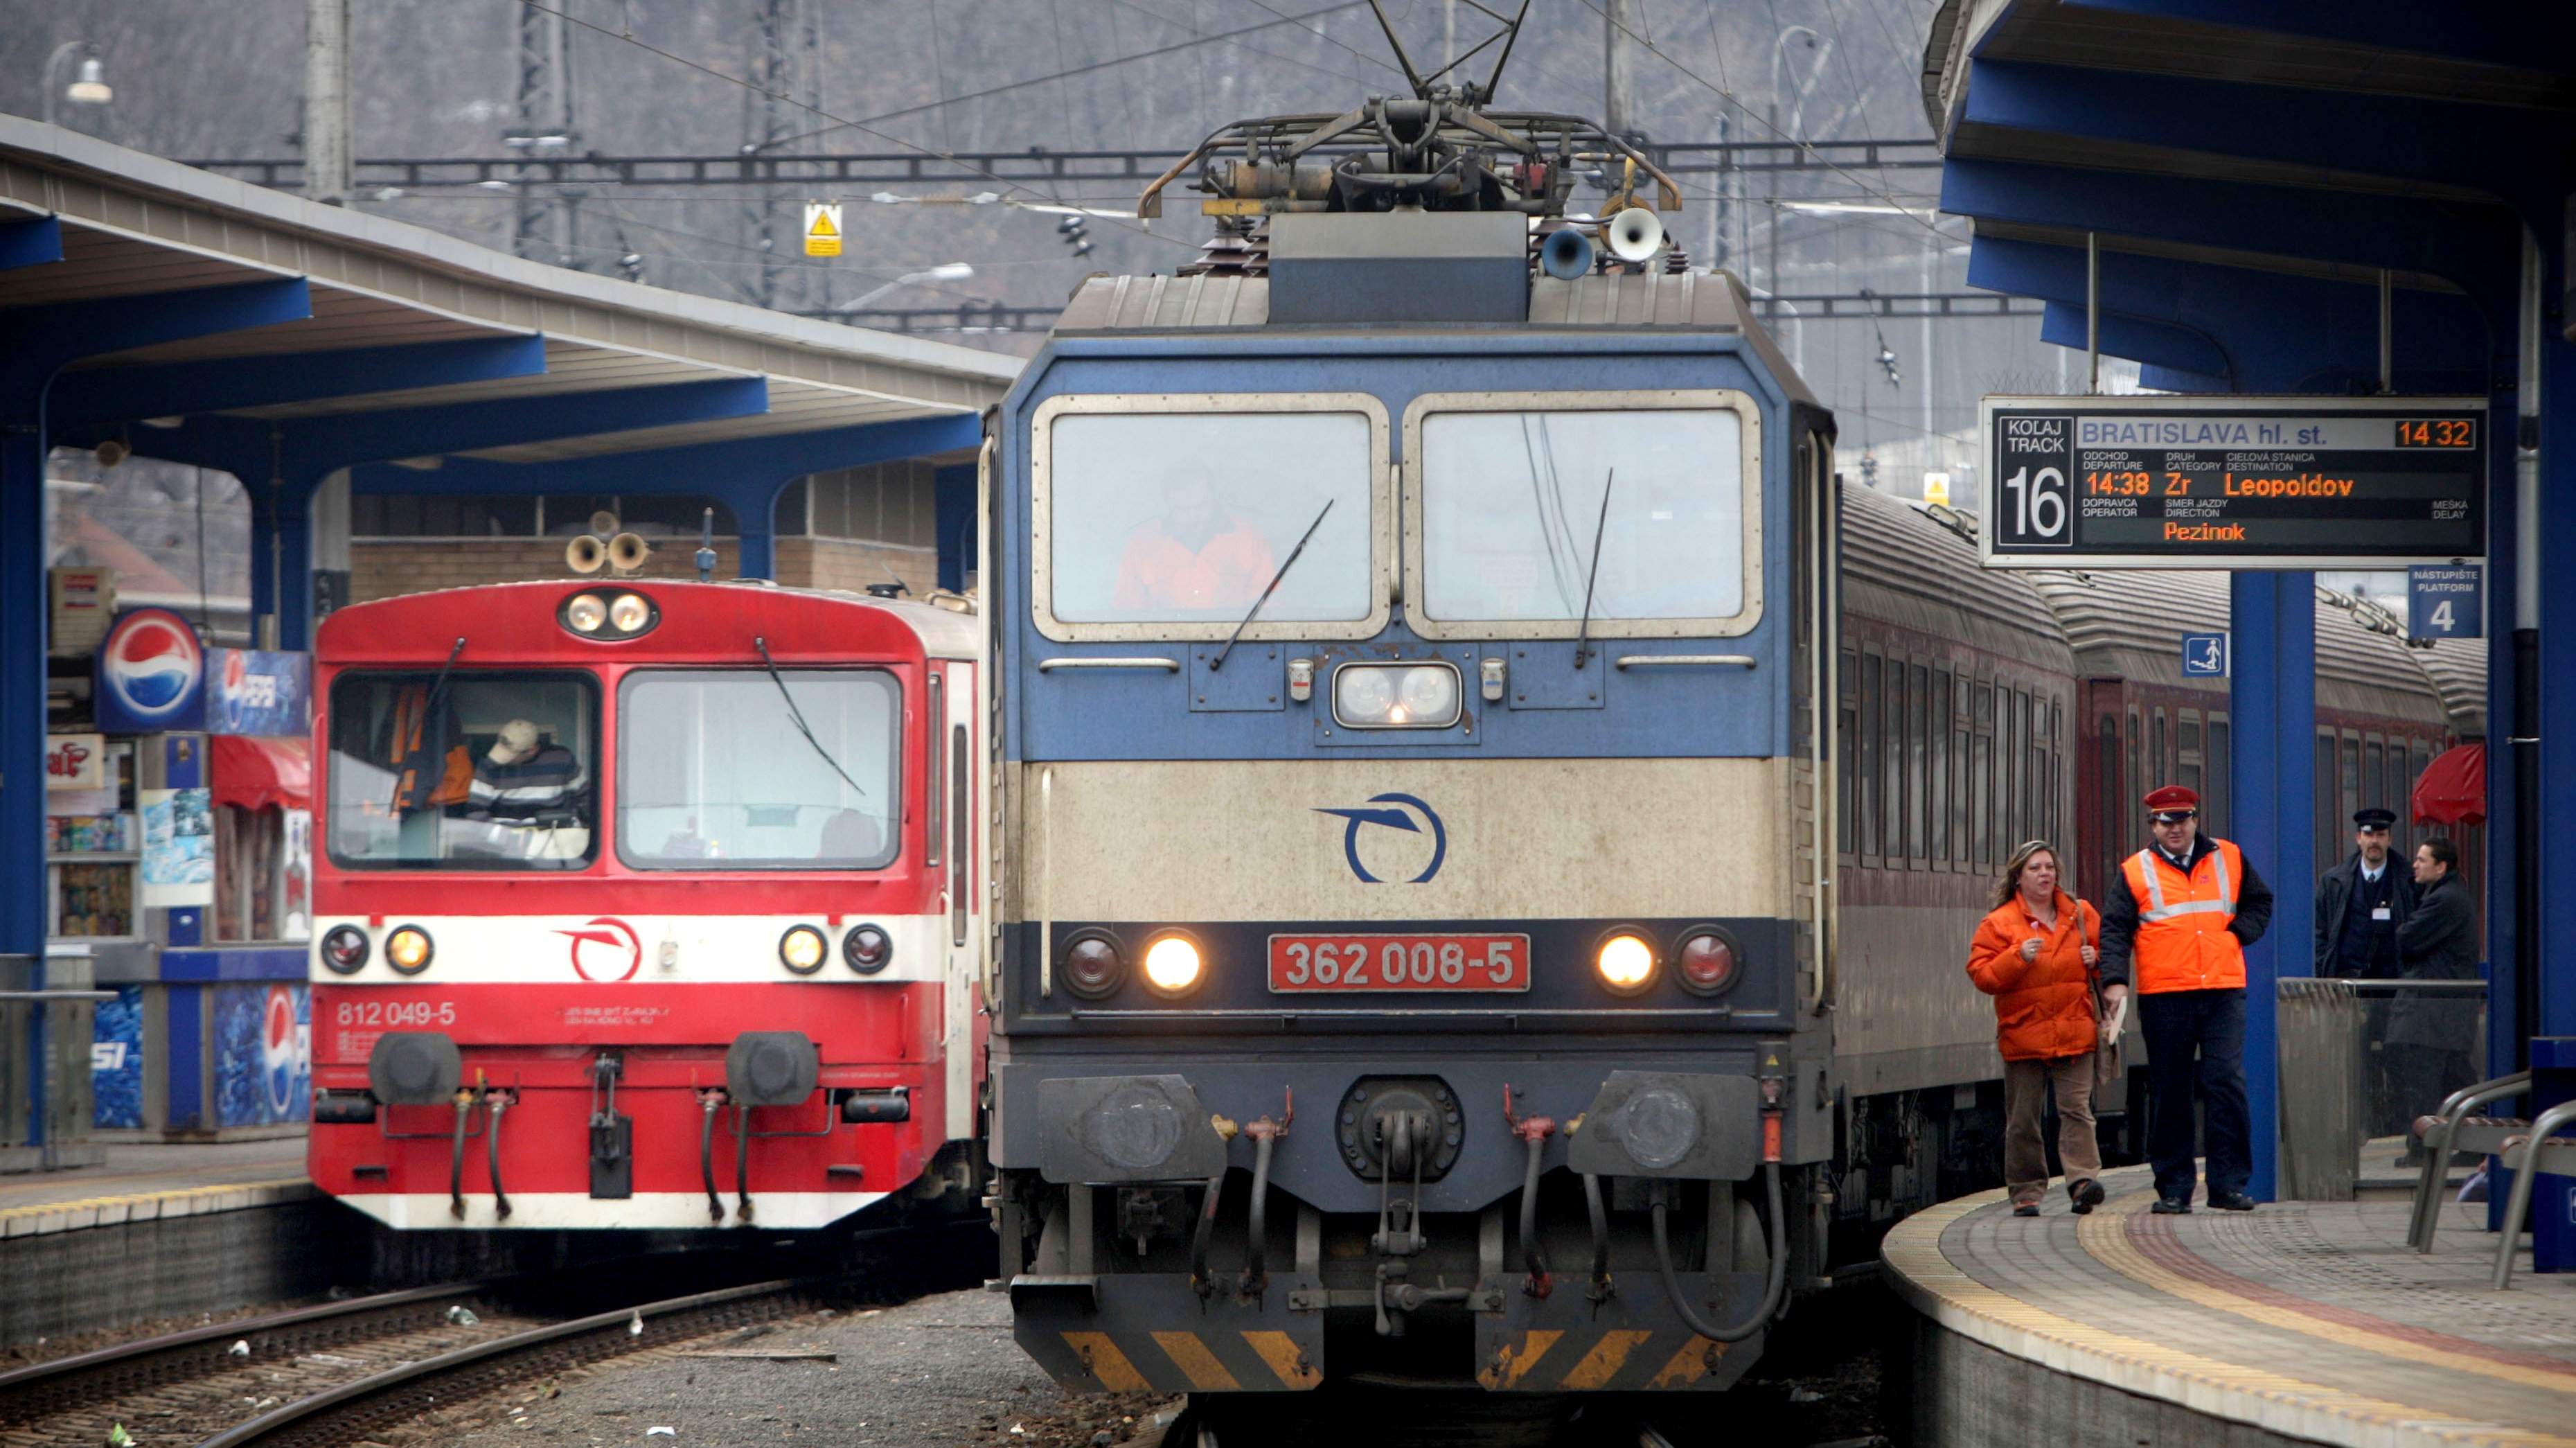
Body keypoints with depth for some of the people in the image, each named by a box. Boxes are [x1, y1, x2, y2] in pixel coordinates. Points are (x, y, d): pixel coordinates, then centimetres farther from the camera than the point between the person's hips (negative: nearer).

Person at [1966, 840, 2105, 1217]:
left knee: (2076, 1109, -9)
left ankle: (2083, 1180, -15)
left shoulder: (2080, 915, 11)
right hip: (2023, 1037, -1)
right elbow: (1982, 974, -5)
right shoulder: (1999, 923, 1)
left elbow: (2108, 953, 23)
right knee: (2023, 1119, 2)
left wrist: (2095, 960, 1)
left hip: (2075, 1034, 1)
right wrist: (2018, 958, -18)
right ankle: (2026, 1191, 8)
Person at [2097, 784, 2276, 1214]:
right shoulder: (2136, 872, 6)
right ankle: (2173, 1189, 8)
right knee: (2169, 1094, 2)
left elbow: (2259, 902, 23)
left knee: (2227, 1084, -8)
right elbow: (2115, 930, 0)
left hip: (2223, 992, 1)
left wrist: (2238, 933, 3)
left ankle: (2229, 1184, -4)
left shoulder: (2229, 859, 12)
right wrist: (2115, 979, -15)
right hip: (2164, 997, -1)